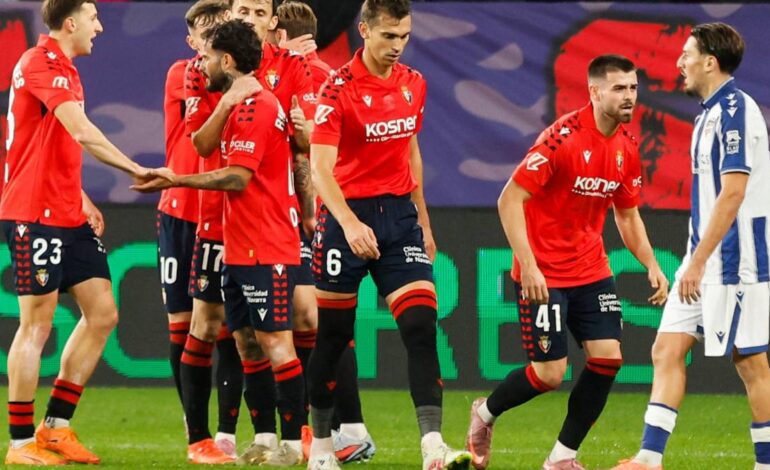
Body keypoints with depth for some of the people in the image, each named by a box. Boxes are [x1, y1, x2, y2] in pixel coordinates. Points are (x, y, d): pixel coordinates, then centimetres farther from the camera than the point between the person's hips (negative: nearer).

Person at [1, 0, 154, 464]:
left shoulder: (63, 69, 17)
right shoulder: (41, 65, -14)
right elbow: (82, 133, -25)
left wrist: (82, 201, 16)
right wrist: (137, 170, -22)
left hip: (68, 215, 10)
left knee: (102, 312, 7)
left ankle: (56, 426, 13)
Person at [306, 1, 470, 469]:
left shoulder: (413, 84, 7)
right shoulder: (338, 90, -12)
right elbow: (320, 167, -20)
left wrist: (423, 221, 21)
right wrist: (350, 224, -33)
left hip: (400, 215, 4)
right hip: (347, 216, -4)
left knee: (421, 325, -10)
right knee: (333, 334, 5)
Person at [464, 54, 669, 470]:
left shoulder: (627, 148, 3)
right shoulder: (563, 137, -19)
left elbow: (627, 215, 17)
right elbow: (509, 199, -20)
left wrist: (651, 265, 3)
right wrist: (528, 265, -26)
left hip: (591, 271, 7)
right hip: (543, 275, -7)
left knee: (608, 358, -5)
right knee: (549, 373, -6)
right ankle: (485, 413, 24)